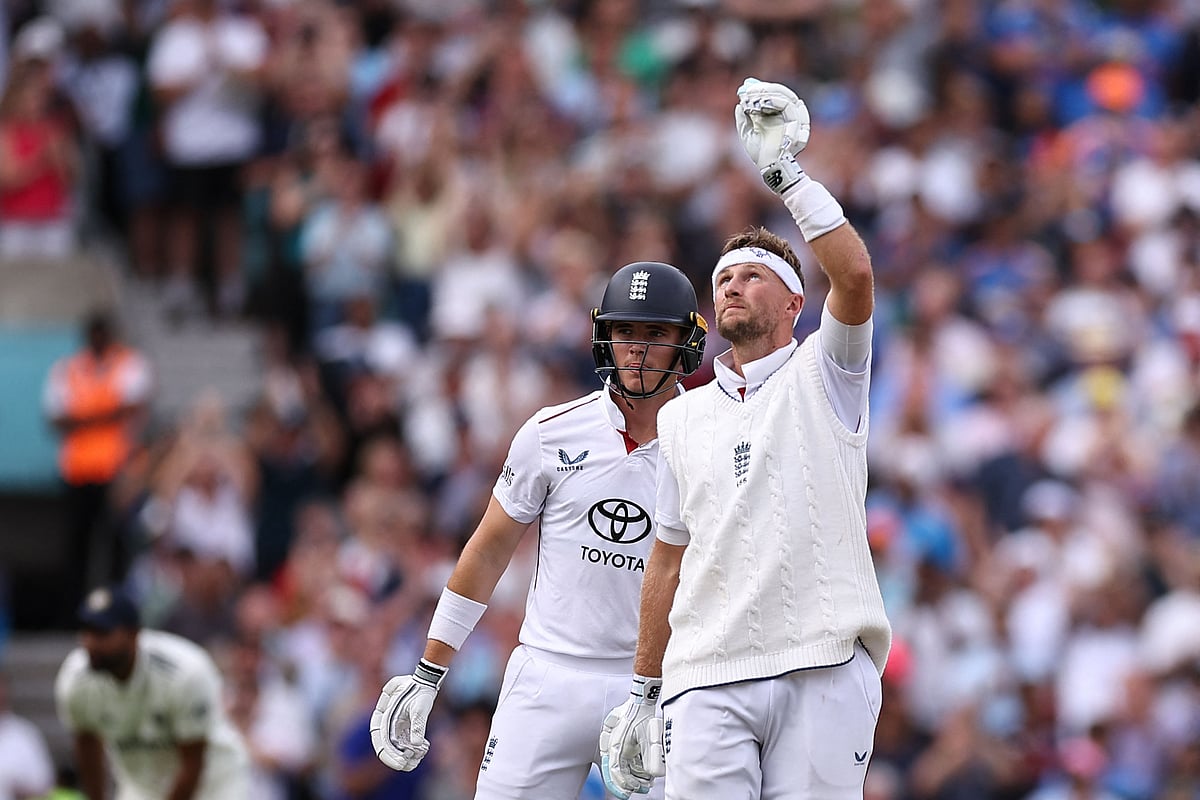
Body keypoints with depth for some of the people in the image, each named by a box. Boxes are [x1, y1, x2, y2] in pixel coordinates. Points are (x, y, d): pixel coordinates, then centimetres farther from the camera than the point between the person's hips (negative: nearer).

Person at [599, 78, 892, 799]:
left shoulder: (822, 376, 8)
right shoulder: (683, 417, 20)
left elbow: (856, 276, -12)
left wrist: (784, 171, -13)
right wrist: (642, 697, 20)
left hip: (824, 667, -3)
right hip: (708, 679, 3)